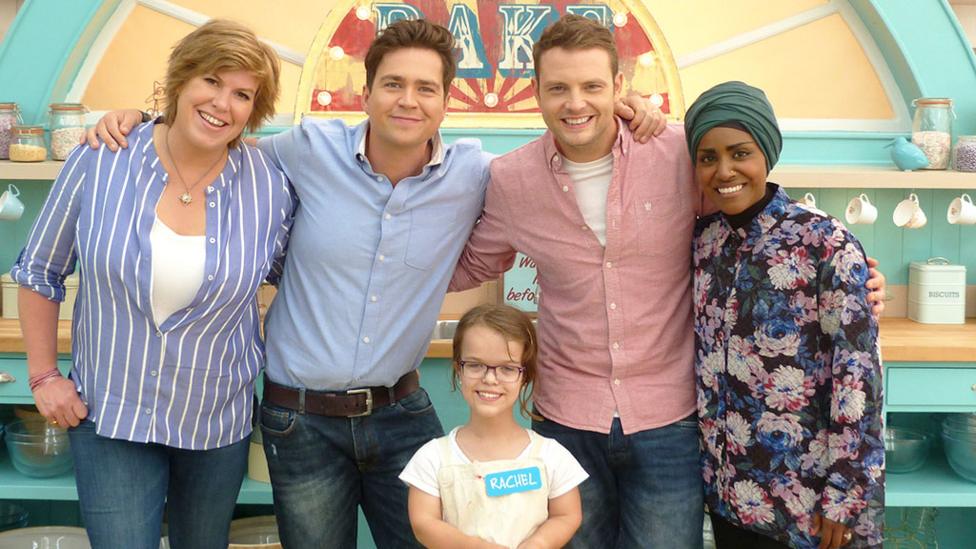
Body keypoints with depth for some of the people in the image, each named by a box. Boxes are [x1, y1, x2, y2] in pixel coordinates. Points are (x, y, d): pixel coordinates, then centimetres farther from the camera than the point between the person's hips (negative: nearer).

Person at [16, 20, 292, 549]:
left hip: (218, 422, 2)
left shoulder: (271, 188, -11)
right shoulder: (98, 161, -11)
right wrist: (43, 375, 0)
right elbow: (39, 271, 1)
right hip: (108, 418, -1)